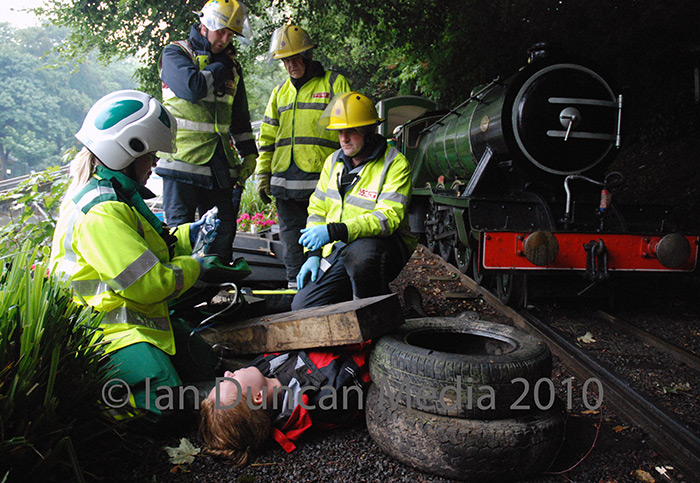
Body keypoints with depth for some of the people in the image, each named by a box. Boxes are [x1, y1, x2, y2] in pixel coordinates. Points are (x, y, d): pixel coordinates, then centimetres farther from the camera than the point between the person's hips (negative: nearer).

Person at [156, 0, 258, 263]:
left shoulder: (230, 64, 18)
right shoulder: (176, 53, 1)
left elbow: (240, 115, 23)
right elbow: (192, 88, -20)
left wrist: (248, 152, 17)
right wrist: (221, 66, -5)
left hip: (219, 162, 5)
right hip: (183, 157, -5)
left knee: (224, 229, 6)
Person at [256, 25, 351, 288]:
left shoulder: (334, 83, 4)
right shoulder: (280, 92, 20)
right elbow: (267, 137, 22)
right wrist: (262, 173, 14)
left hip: (322, 179, -5)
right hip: (285, 180, 5)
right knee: (291, 241, 9)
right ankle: (296, 287, 19)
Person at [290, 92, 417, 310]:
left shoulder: (395, 164, -12)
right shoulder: (333, 161, 9)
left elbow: (388, 218, -24)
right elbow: (317, 210, 15)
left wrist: (334, 231, -34)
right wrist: (313, 254, 2)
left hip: (386, 245, -5)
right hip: (337, 251, 5)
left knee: (358, 252, -41)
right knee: (302, 307, -10)